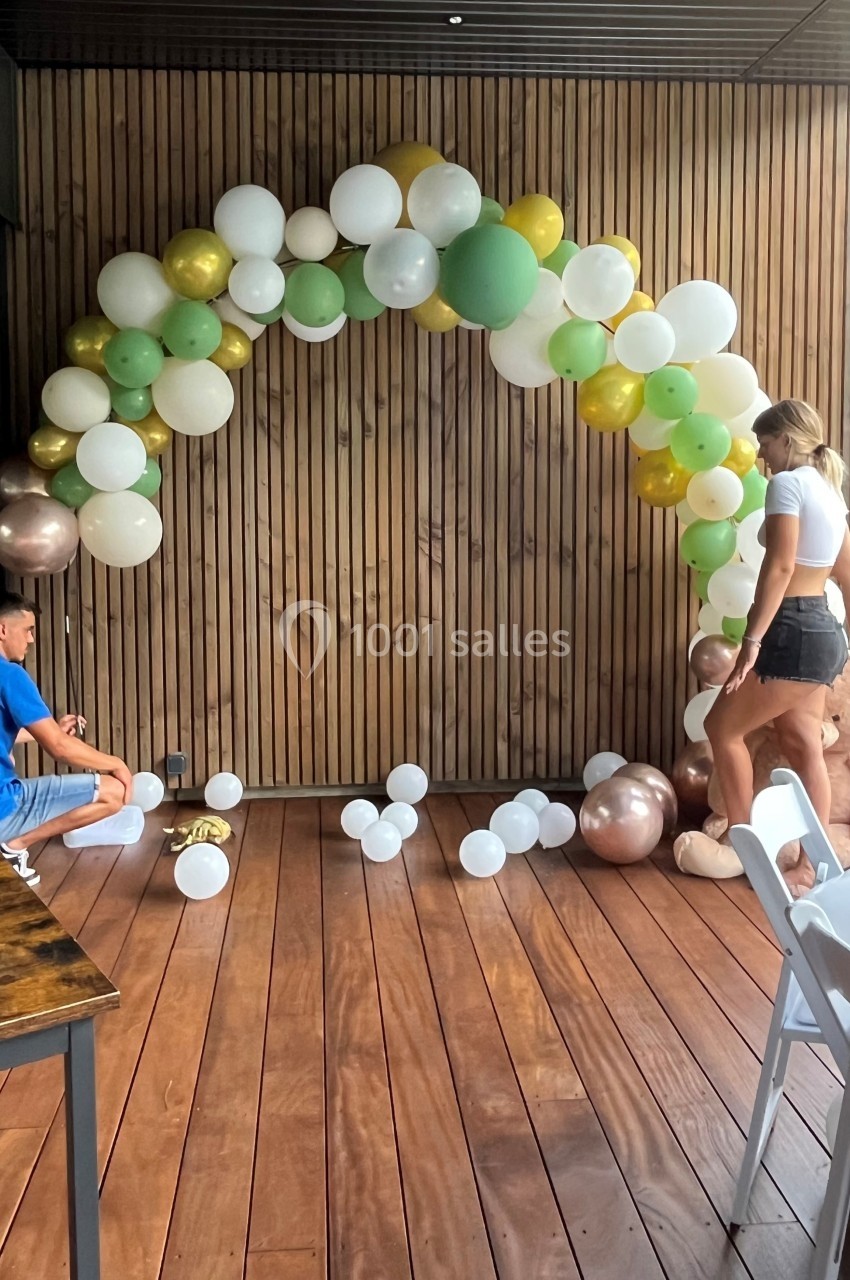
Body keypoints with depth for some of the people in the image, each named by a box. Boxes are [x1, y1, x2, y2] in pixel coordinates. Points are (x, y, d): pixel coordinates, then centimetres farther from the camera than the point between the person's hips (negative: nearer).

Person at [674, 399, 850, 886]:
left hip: (793, 630, -9)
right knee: (804, 746, 10)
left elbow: (780, 566, -22)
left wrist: (753, 637, -25)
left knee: (722, 727, 5)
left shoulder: (787, 484, -12)